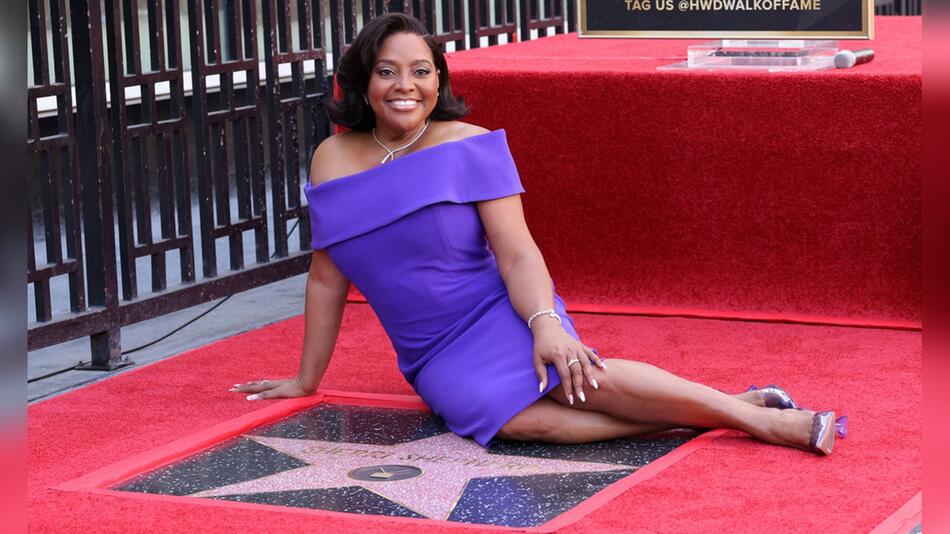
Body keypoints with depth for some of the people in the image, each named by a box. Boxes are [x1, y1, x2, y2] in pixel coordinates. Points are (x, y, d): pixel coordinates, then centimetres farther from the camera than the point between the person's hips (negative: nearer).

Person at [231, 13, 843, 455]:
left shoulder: (468, 147, -6)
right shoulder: (333, 160, 4)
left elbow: (517, 253, -12)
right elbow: (327, 277, 12)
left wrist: (546, 323, -31)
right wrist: (307, 379, 16)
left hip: (499, 313, -2)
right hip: (434, 356, 2)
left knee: (565, 372, -38)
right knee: (518, 419, -33)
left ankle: (751, 412, -32)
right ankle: (695, 418, -31)